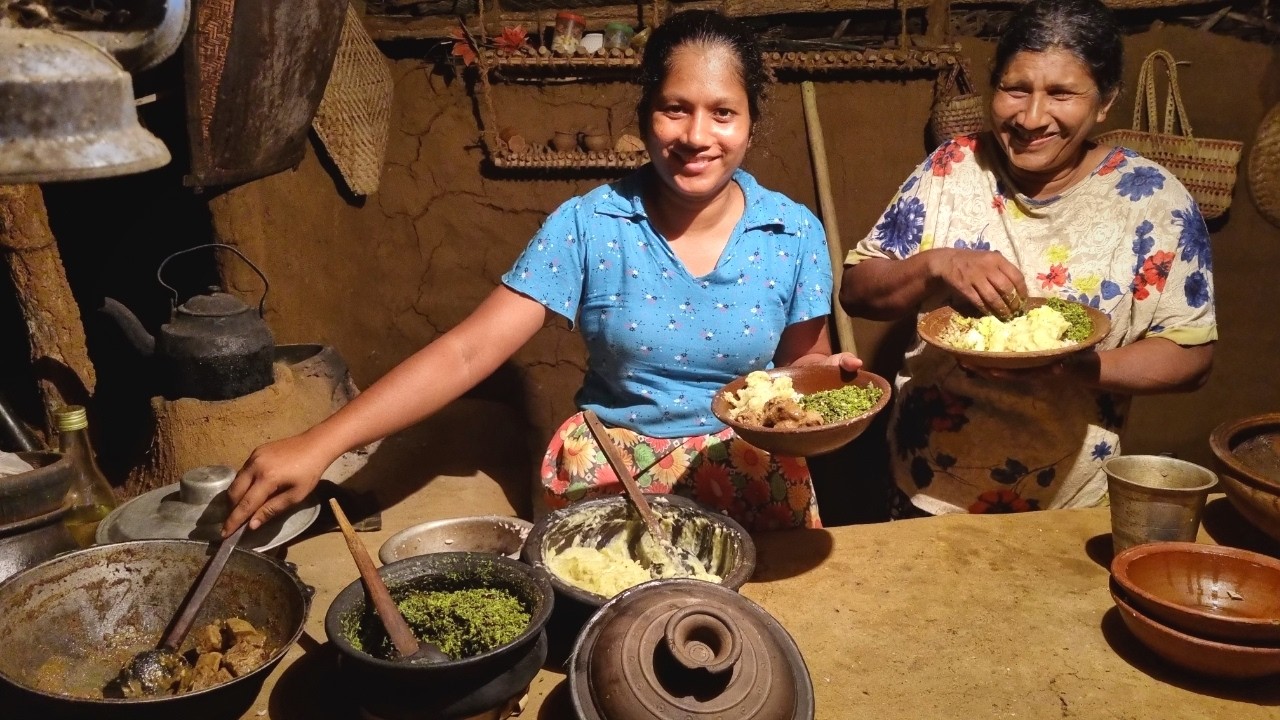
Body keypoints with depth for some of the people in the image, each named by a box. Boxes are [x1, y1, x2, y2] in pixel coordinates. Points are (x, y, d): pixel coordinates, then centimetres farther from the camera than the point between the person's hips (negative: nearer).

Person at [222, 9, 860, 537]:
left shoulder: (796, 235, -4)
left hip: (752, 468, 2)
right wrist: (319, 444, -26)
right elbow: (465, 352, -16)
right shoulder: (587, 226, -11)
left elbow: (804, 363, 8)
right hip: (609, 468, -1)